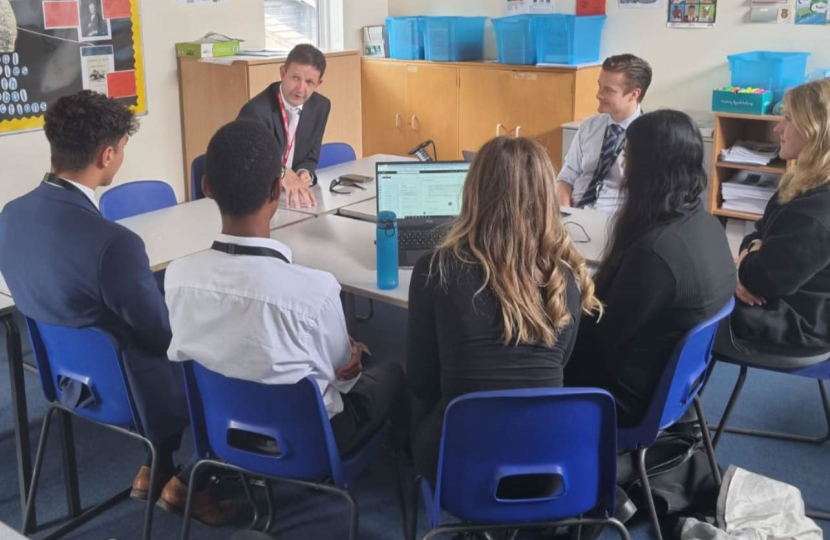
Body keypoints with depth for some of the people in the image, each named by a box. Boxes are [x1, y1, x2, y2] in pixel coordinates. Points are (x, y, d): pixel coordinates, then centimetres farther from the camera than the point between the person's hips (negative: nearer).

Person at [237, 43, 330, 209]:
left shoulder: (320, 107, 0)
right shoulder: (256, 111, -20)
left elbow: (310, 157, 7)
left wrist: (305, 173, -17)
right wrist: (282, 174, -50)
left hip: (290, 195, 5)